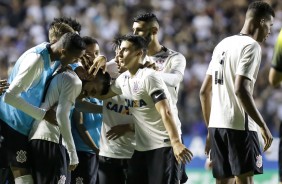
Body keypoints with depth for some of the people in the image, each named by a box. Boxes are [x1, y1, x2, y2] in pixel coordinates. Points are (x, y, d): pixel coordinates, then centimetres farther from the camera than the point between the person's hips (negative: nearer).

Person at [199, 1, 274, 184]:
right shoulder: (251, 46, -9)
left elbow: (204, 91, 19)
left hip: (217, 124, 8)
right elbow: (241, 90, -21)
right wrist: (263, 126, -17)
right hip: (239, 126, -8)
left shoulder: (223, 44, 17)